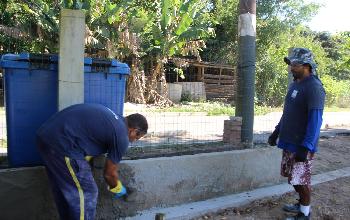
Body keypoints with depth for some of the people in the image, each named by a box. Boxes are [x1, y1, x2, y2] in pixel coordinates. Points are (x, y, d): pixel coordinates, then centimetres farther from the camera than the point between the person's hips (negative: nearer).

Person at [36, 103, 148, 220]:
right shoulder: (122, 137, -4)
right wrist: (117, 189, 26)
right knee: (86, 193, 5)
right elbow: (109, 173, 6)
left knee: (63, 191, 23)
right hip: (62, 142, -10)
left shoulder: (112, 117, 18)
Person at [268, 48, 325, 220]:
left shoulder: (314, 88, -16)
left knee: (301, 180, 3)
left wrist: (306, 147, -23)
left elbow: (315, 120, -21)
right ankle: (301, 204, 37)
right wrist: (277, 132, 19)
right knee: (293, 177, 18)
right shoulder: (295, 84, 11)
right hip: (289, 142, 8)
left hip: (302, 145, -8)